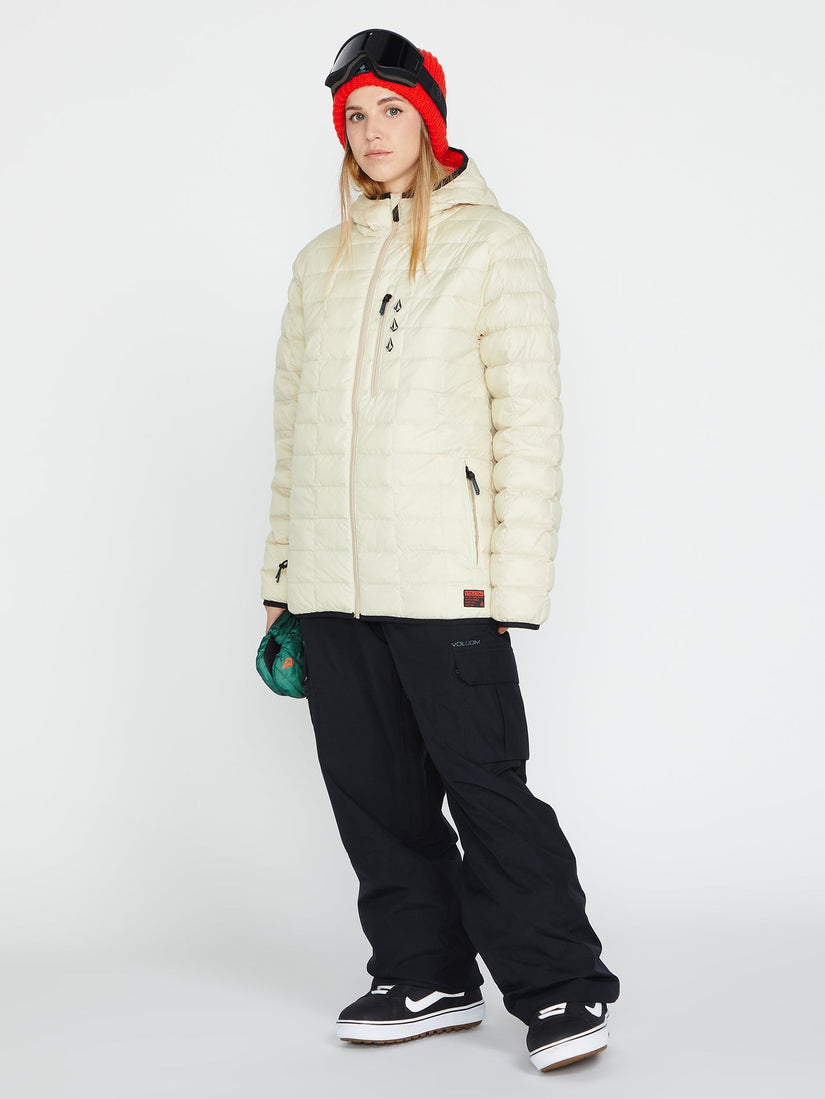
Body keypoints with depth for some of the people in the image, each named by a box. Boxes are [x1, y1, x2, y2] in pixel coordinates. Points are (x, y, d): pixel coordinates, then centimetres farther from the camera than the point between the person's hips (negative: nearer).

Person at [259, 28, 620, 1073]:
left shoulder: (493, 244, 2)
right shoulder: (320, 263, 17)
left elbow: (530, 422, -4)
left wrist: (514, 578, -11)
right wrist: (281, 572, 14)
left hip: (442, 577, -5)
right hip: (332, 581, 6)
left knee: (483, 781, -5)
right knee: (373, 789, 9)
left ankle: (559, 988, 7)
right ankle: (426, 976, 22)